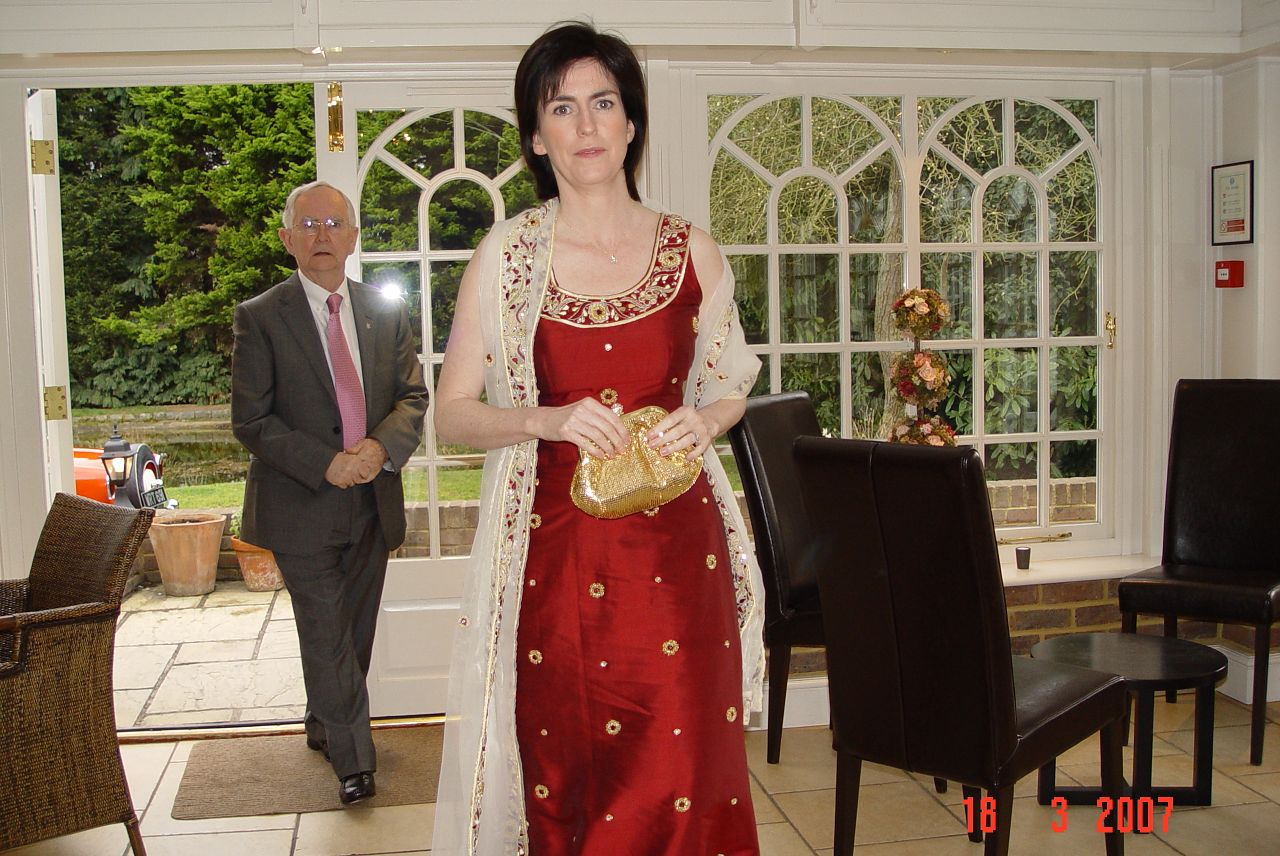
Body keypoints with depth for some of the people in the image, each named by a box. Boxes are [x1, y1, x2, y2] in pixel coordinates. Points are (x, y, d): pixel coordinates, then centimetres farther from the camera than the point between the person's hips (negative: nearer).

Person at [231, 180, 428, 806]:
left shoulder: (385, 312, 7)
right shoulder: (259, 318, -6)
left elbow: (414, 395, 6)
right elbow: (251, 421, -9)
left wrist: (382, 447, -14)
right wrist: (326, 464, -19)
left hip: (374, 501, 5)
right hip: (302, 505, -4)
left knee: (356, 631, 17)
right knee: (326, 635, -1)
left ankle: (324, 725, 38)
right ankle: (353, 758, 11)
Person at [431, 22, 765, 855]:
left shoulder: (693, 251, 4)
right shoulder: (507, 255, 0)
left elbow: (729, 388, 16)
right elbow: (452, 411, 1)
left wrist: (701, 422, -6)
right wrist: (546, 420, -17)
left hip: (676, 546, 1)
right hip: (555, 551, -1)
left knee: (681, 773, 1)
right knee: (566, 780, 5)